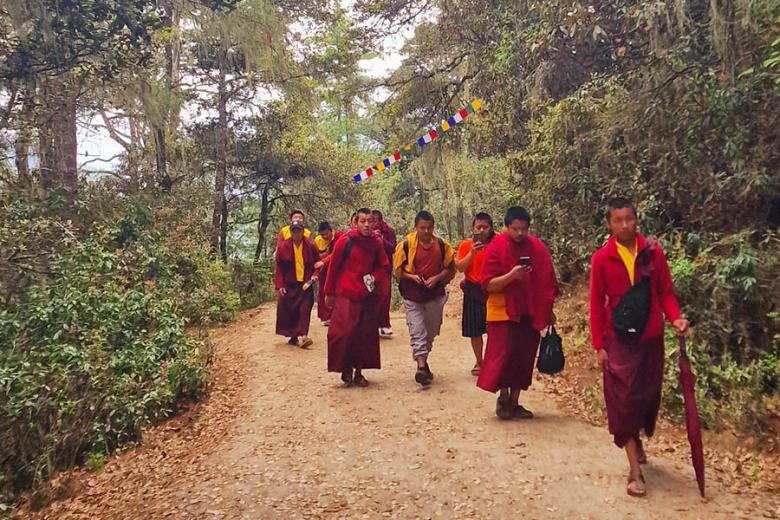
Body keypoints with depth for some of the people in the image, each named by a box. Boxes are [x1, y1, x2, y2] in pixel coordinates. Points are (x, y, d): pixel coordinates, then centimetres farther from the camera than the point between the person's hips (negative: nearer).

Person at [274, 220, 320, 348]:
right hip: (288, 285, 0)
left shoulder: (310, 246, 0)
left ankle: (303, 337, -12)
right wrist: (280, 285, -5)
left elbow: (317, 263, 10)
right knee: (288, 310, 1)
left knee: (305, 310, -9)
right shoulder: (283, 247, -2)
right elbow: (279, 268, 0)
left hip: (306, 284, 0)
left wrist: (315, 274, -8)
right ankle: (293, 336, 13)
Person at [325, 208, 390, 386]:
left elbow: (383, 266, 13)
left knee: (366, 335, 6)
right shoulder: (345, 241, -8)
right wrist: (329, 293, 2)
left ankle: (359, 371, 20)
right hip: (346, 295, -4)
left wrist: (374, 278, -8)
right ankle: (346, 370, 11)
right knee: (344, 333, -10)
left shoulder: (376, 243, 2)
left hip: (368, 296, 4)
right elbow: (333, 267, -2)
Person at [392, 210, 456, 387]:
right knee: (418, 331, -9)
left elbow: (450, 268, 4)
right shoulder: (406, 244, -9)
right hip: (413, 296, -3)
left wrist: (437, 278, -13)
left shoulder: (442, 245, -3)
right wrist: (412, 276, -19)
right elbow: (397, 269, -2)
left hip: (435, 295, 3)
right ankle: (421, 367, -12)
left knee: (431, 331, 15)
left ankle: (422, 360, 36)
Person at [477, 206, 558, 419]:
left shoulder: (538, 248, 3)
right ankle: (503, 396, 14)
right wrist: (511, 275, -27)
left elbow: (548, 282, 11)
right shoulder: (496, 248, -8)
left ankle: (514, 402, 20)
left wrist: (548, 310, 11)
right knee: (504, 355, -9)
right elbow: (488, 285, -12)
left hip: (530, 314, 4)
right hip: (503, 312, -4)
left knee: (524, 359, 7)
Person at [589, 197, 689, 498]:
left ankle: (638, 441, 43)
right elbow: (597, 304, -4)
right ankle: (635, 470, 5)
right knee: (624, 399, -2)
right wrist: (599, 345, -5)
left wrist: (675, 317, -16)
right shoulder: (601, 259, -6)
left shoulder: (653, 252, -2)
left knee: (648, 394, 14)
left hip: (651, 337, 2)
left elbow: (665, 292, 3)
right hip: (619, 339, -2)